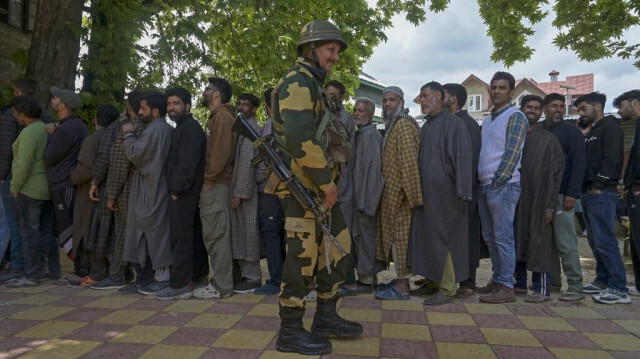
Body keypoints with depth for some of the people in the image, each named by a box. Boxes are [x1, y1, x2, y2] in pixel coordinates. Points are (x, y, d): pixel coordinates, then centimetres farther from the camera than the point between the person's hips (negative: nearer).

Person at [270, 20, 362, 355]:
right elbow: (300, 138, -24)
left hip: (319, 186, 10)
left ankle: (325, 318, 25)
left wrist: (328, 181, 16)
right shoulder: (298, 81, -10)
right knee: (303, 256, -5)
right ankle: (291, 331, 8)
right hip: (303, 186, -10)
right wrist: (326, 181, -19)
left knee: (337, 247, 13)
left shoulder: (314, 85, 23)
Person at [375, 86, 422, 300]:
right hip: (393, 190, 10)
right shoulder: (393, 124, 18)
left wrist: (412, 193, -26)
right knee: (395, 234, 13)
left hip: (399, 191, -10)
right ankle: (400, 279, 23)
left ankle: (402, 287, 2)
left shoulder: (404, 124, -14)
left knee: (400, 234, -6)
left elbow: (409, 160, -23)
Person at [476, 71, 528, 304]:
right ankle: (497, 280, 21)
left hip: (503, 186, -8)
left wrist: (497, 181, -16)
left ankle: (506, 286, 2)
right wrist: (481, 181, 11)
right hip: (484, 186, 8)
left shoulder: (515, 116, -5)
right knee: (490, 237, 12)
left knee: (503, 237, -5)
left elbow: (512, 153, -13)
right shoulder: (488, 120, 19)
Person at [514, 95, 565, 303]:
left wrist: (550, 206, -9)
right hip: (514, 200, 4)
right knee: (517, 243, 8)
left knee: (539, 243, -2)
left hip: (538, 200, -3)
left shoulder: (549, 140, 3)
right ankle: (519, 283, 20)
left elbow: (556, 174, -1)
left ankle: (542, 289, 6)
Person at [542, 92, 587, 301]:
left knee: (566, 243, -5)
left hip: (561, 195, -5)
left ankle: (575, 286, 3)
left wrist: (572, 194, -15)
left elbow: (579, 164, -7)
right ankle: (552, 281, 20)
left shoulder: (571, 132, 0)